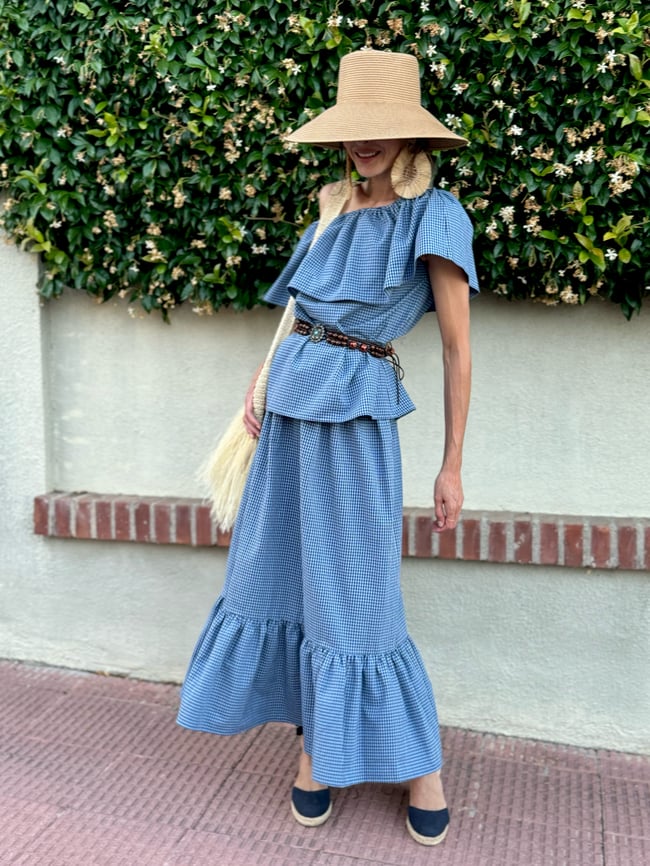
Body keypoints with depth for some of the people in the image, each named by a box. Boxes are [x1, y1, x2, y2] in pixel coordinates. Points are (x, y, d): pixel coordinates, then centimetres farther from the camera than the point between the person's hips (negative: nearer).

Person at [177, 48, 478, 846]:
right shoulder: (334, 212, 12)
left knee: (354, 595, -2)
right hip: (291, 400, 7)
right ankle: (316, 743, 27)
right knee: (281, 571, 10)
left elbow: (457, 348, -7)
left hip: (357, 413, -6)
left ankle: (421, 765, 17)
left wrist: (452, 466, -8)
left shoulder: (434, 215, -6)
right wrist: (259, 385, 10)